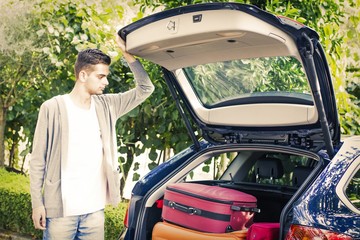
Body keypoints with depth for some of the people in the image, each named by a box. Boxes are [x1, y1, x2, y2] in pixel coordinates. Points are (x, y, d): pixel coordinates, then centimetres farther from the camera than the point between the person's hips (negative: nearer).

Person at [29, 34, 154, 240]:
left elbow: (145, 88, 8)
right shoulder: (53, 108, -5)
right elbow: (38, 160, -2)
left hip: (95, 209, 4)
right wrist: (37, 203, -4)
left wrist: (127, 54, -1)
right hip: (60, 210, -4)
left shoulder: (106, 106, 6)